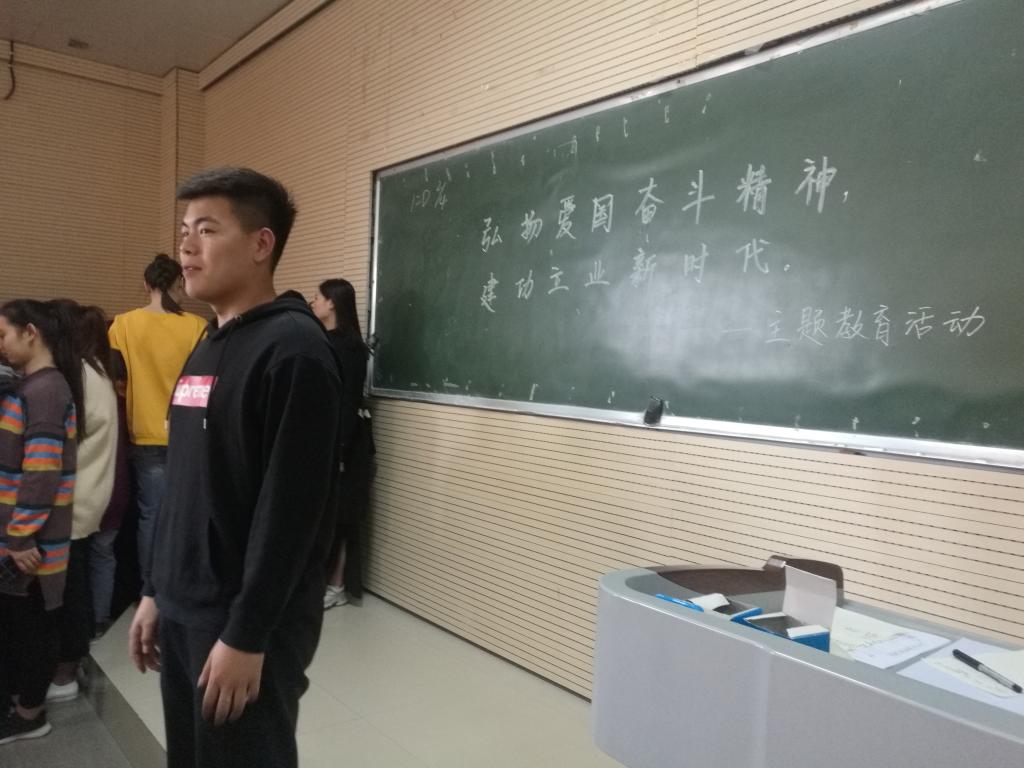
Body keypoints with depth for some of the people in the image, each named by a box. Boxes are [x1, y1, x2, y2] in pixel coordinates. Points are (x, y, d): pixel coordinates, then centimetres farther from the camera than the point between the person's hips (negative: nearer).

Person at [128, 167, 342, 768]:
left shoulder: (294, 349, -17)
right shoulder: (206, 347, 12)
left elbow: (291, 508, -22)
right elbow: (183, 488, 15)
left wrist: (246, 634, -20)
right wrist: (156, 591, 16)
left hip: (248, 623, -8)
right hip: (184, 612, 8)